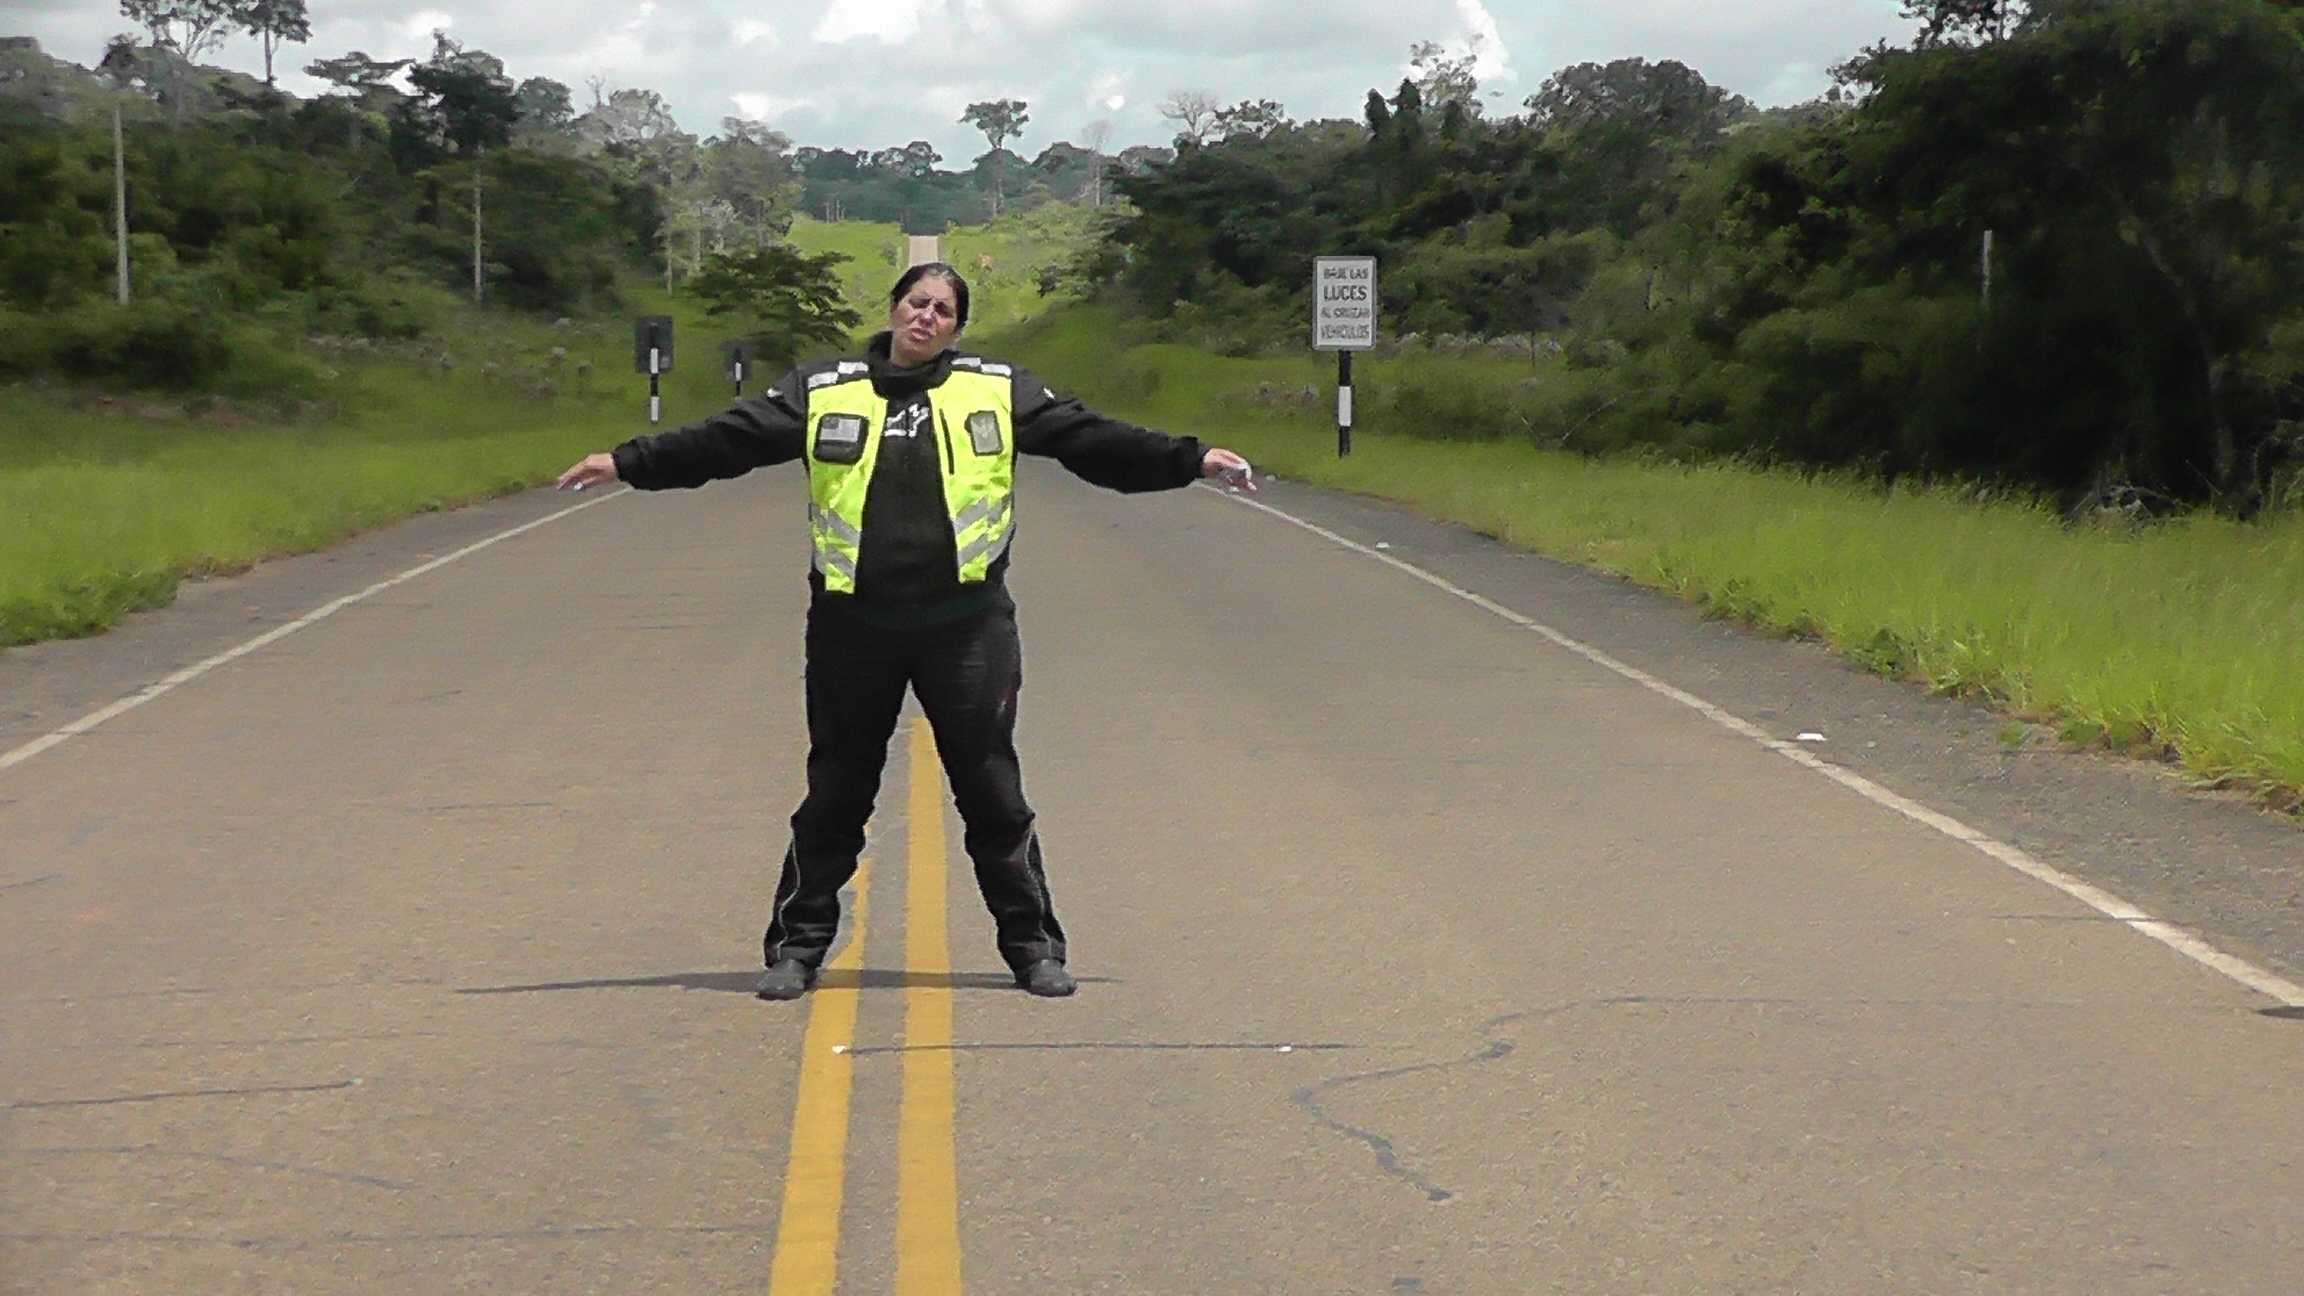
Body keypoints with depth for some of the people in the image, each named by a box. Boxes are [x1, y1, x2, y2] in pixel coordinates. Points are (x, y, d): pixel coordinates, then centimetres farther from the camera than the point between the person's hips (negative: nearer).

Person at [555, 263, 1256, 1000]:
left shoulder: (998, 391, 5)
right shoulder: (824, 391, 5)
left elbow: (1092, 439, 5)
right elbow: (726, 440, 3)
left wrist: (1194, 461, -1)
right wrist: (628, 463, -3)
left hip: (967, 626, 0)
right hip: (852, 627, 0)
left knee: (993, 792, 5)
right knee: (834, 795, 8)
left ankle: (1033, 945, 16)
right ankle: (797, 945, 19)